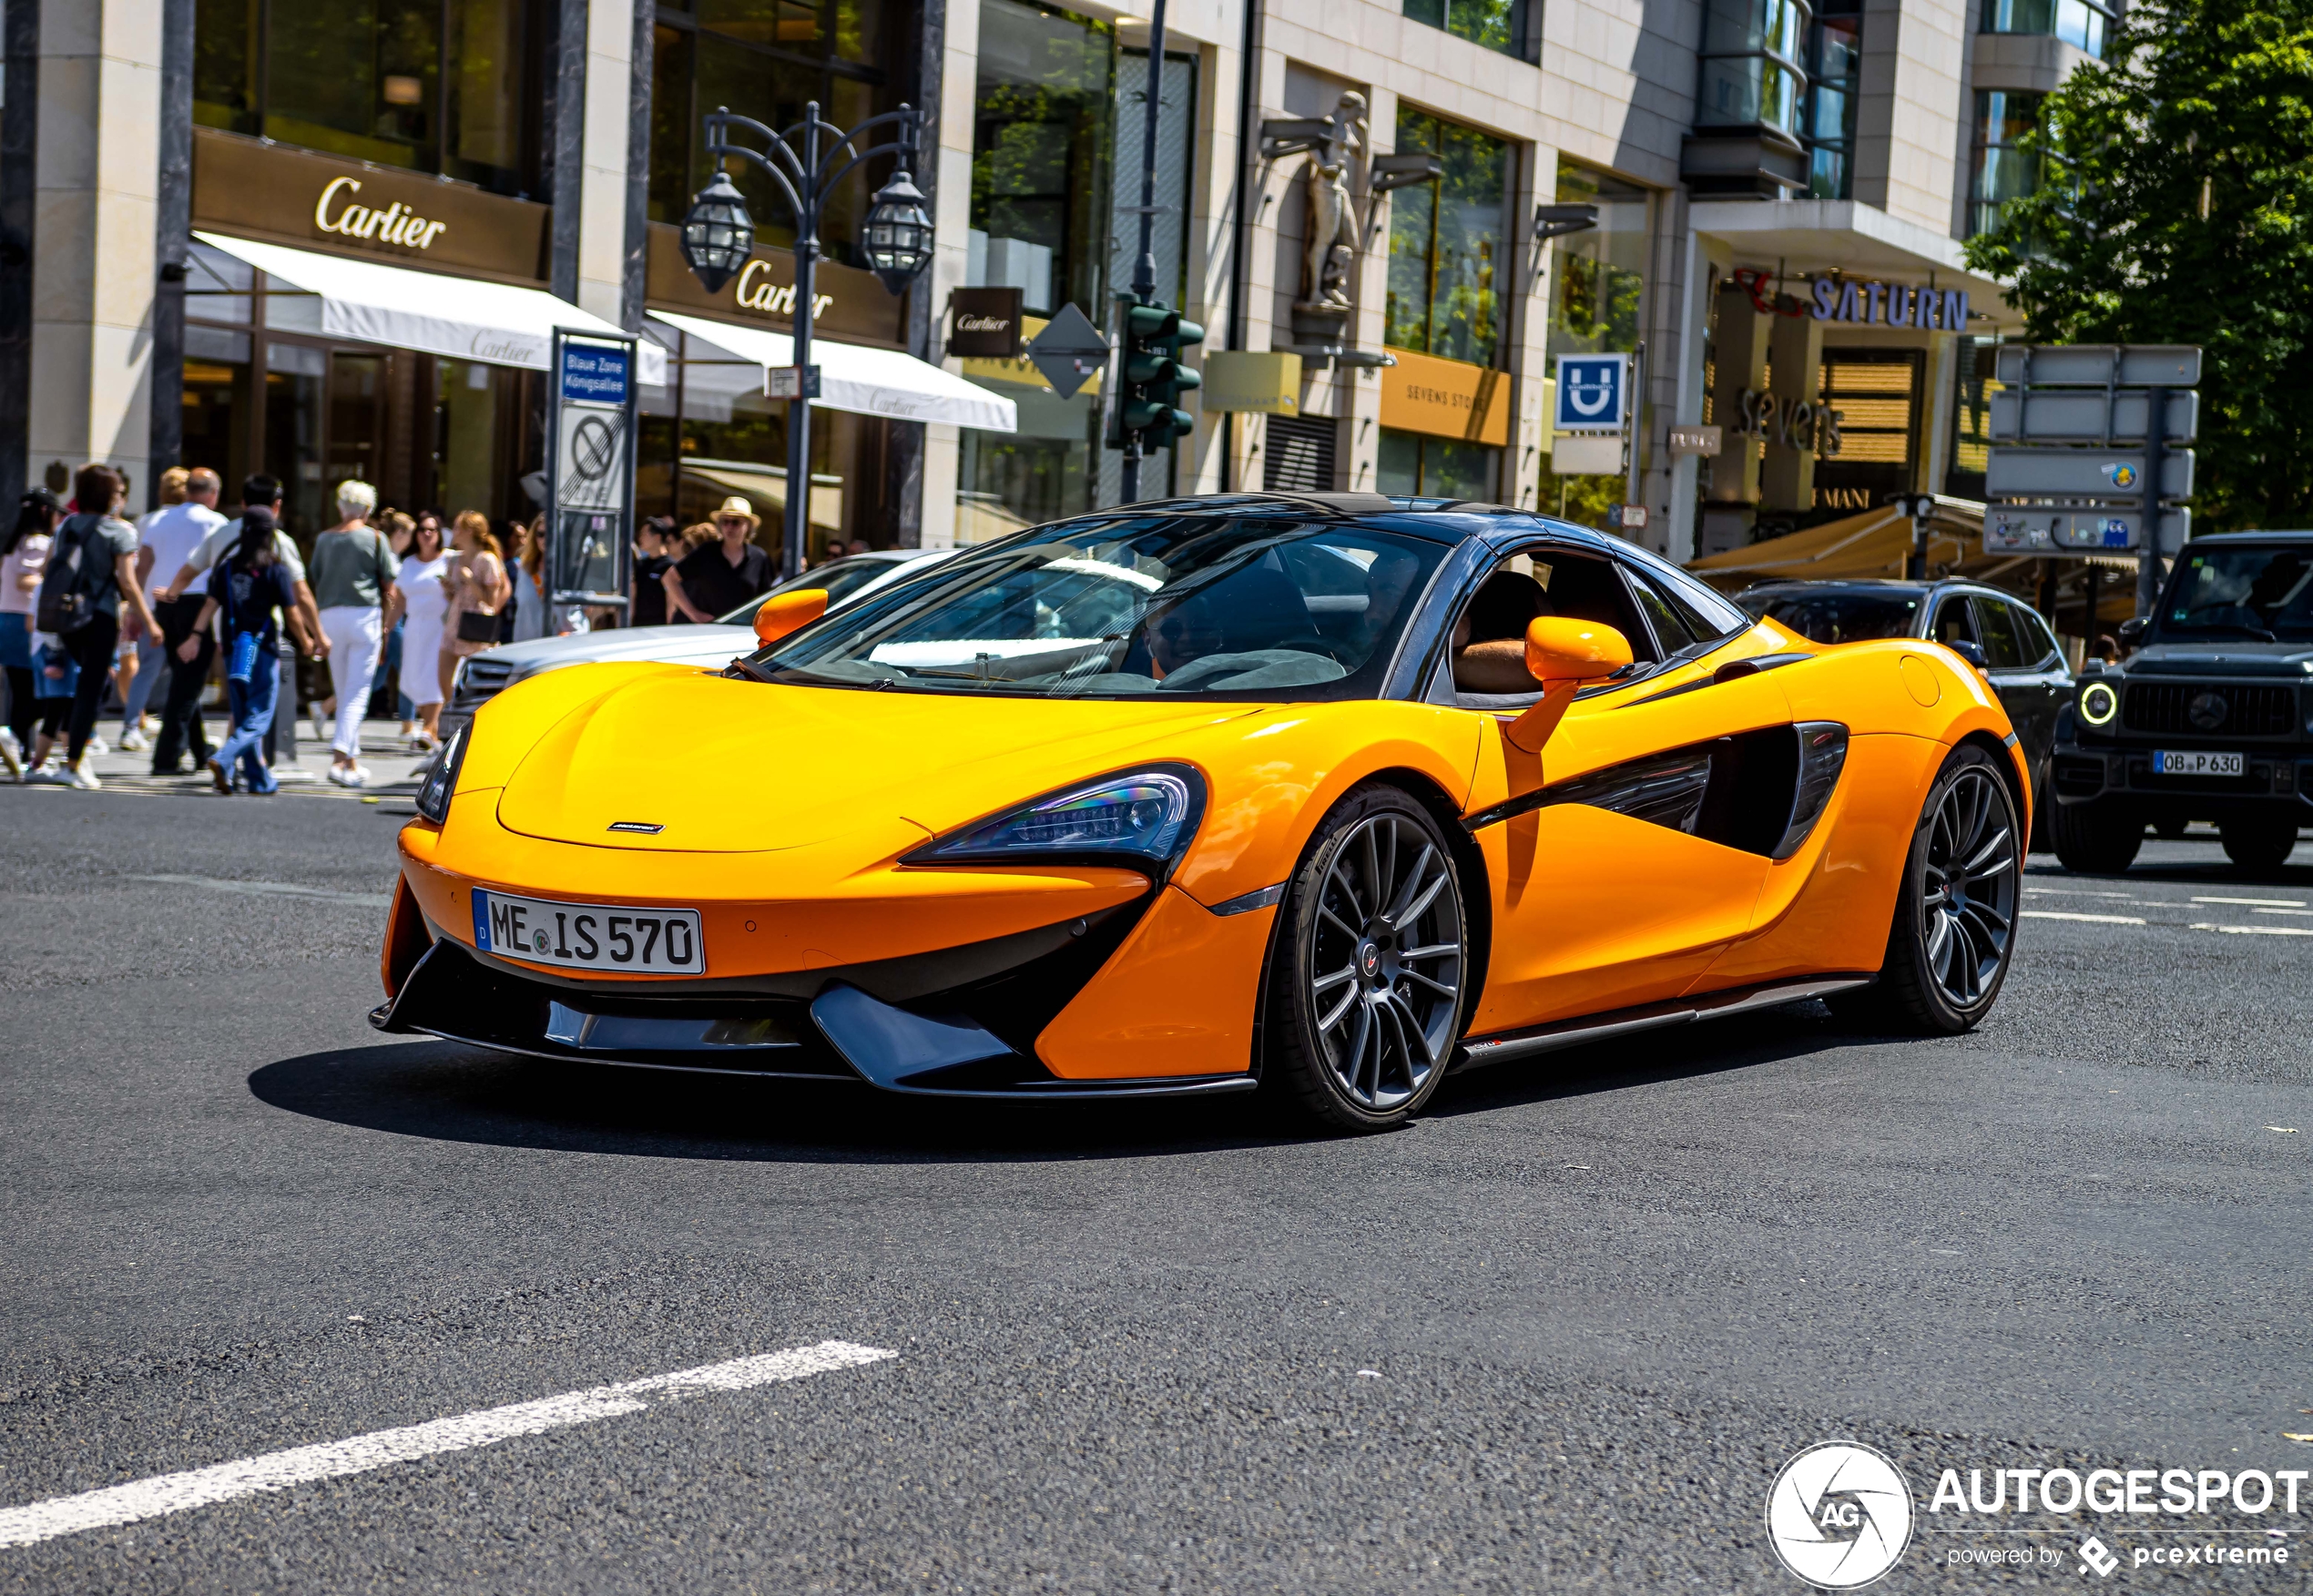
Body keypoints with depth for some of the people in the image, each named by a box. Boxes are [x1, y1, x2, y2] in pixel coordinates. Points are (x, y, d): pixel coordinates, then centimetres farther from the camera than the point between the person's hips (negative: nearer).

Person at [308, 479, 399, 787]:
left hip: (330, 615, 4)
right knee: (358, 693, -5)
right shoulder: (374, 538, 0)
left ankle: (352, 760, 19)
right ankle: (340, 757, -19)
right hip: (364, 615, -4)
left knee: (343, 692, 14)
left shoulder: (324, 539, 9)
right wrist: (385, 627, 11)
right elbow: (389, 587, 0)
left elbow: (316, 582, 12)